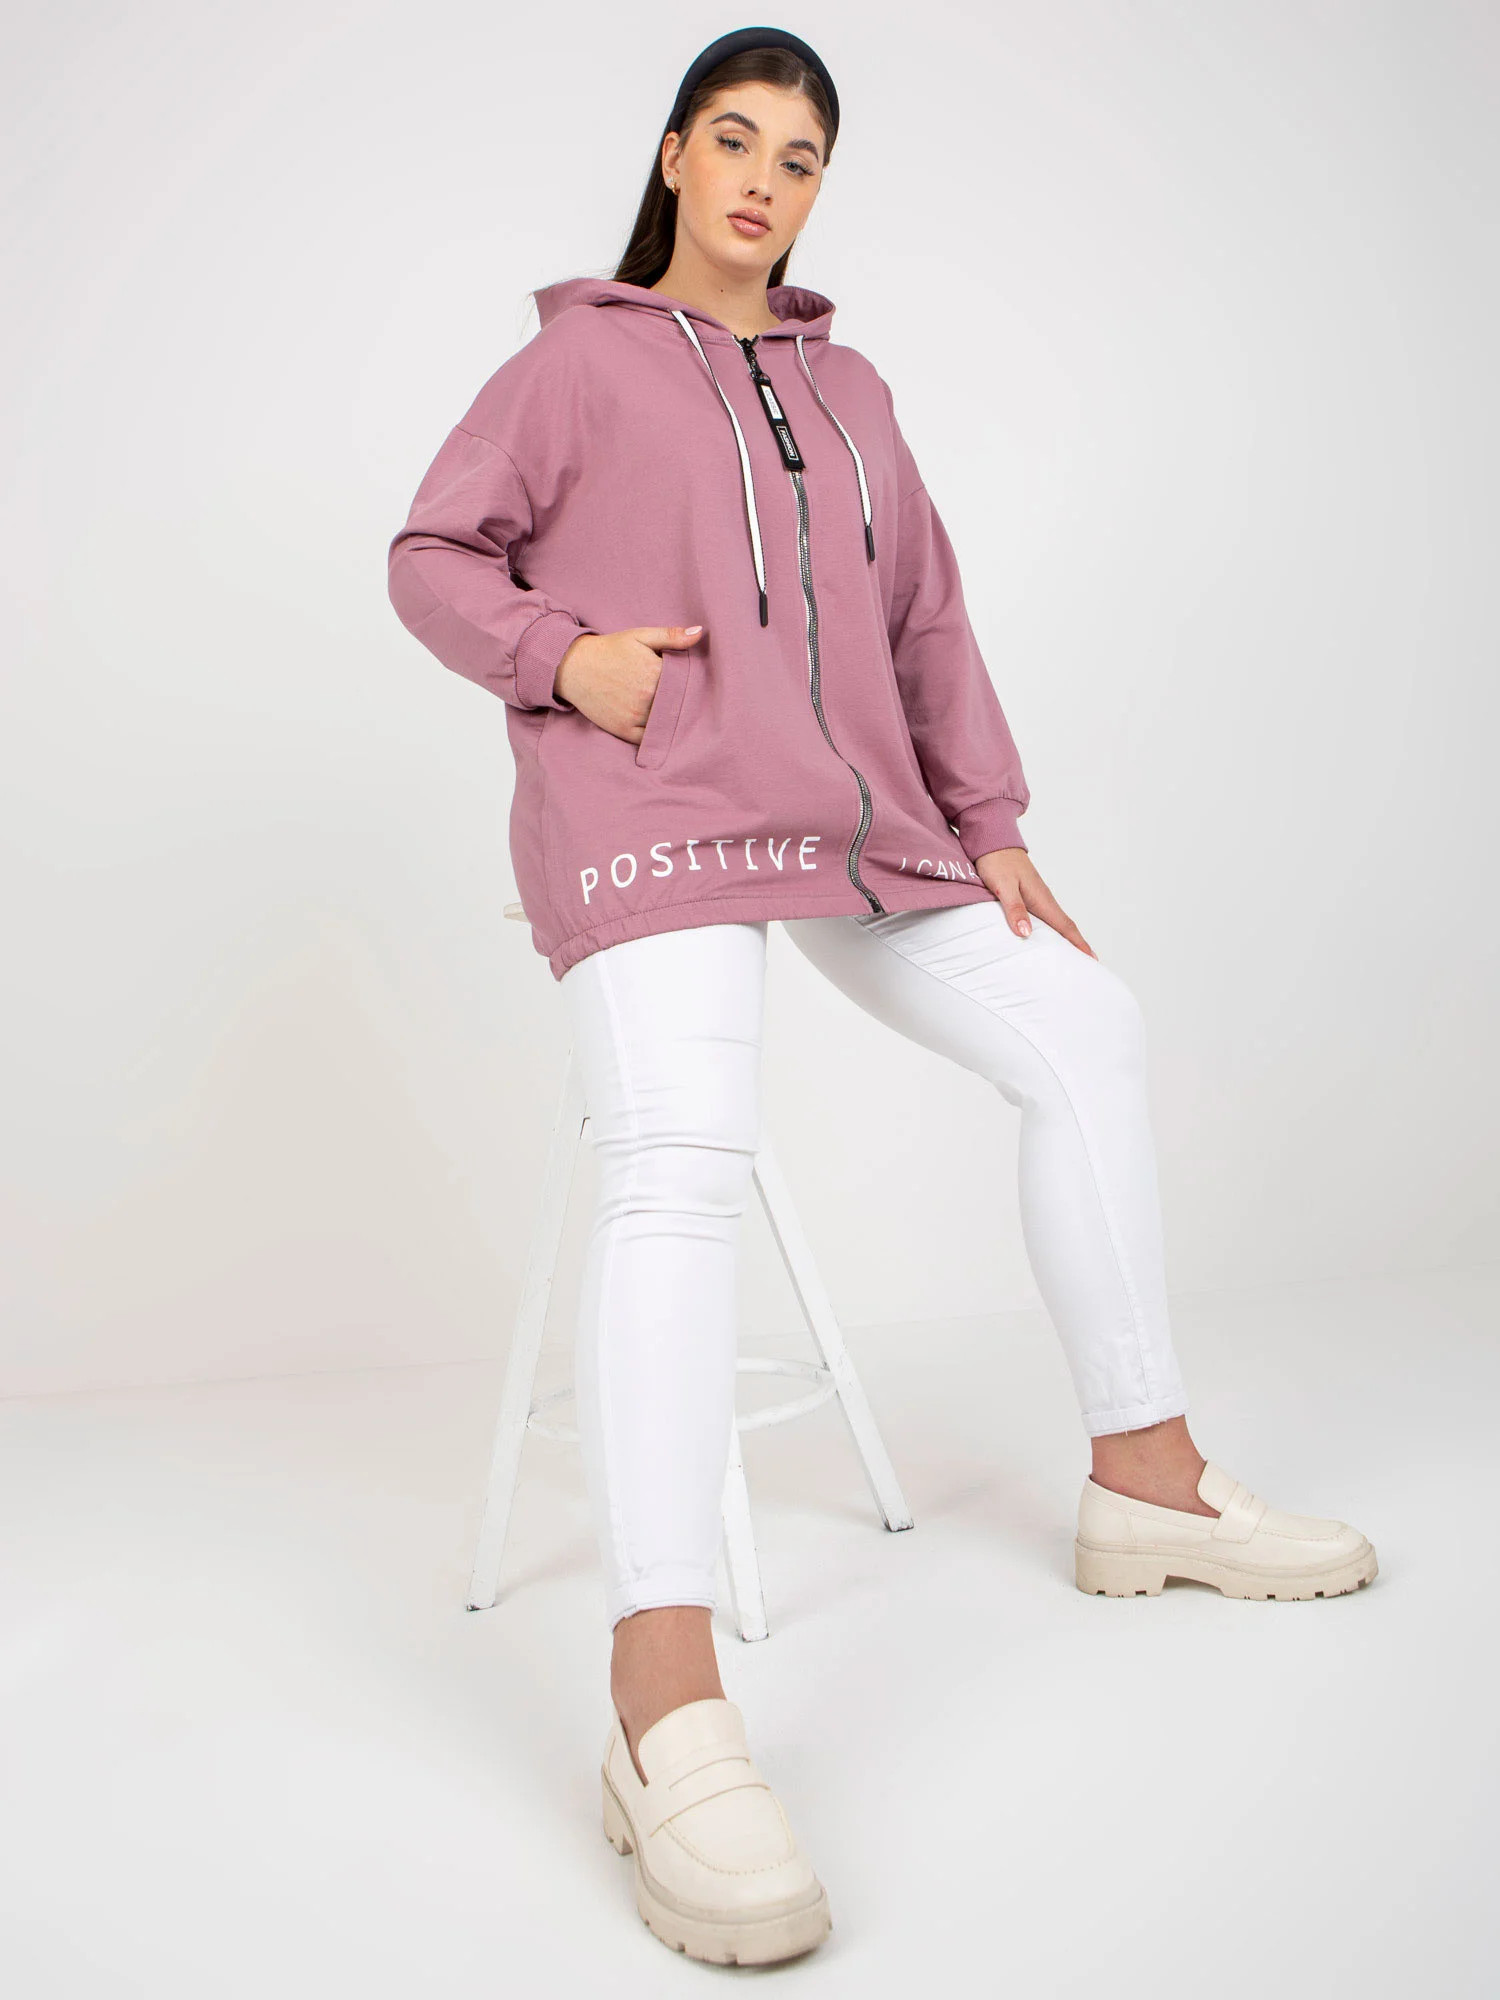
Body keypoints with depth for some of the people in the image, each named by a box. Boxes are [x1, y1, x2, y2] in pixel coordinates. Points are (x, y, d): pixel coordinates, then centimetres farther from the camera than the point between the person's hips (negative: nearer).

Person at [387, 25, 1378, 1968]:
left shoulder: (846, 389, 23)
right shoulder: (578, 357, 10)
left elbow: (926, 620, 20)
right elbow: (431, 556, 9)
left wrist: (988, 825, 10)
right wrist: (560, 653, -11)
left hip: (852, 820, 7)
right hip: (647, 807, -6)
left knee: (1079, 1027, 1)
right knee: (678, 1158, -29)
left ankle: (1146, 1478, 11)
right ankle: (665, 1699, -36)